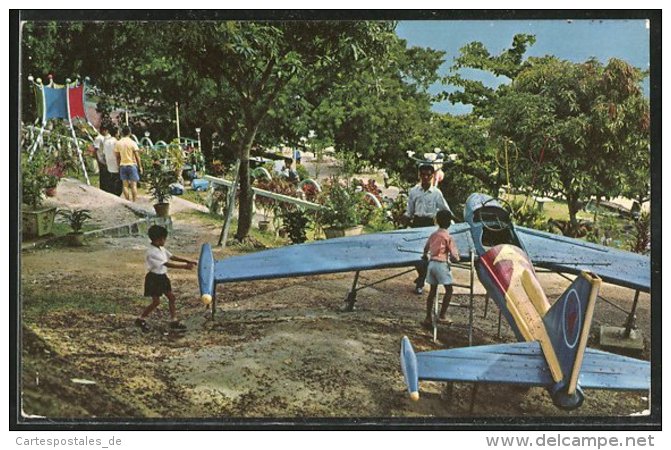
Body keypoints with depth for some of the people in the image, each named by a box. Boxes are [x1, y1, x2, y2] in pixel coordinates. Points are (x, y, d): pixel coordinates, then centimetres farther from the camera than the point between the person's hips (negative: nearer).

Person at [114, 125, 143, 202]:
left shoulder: (118, 143, 3)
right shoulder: (132, 143, -8)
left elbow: (117, 157, 6)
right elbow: (137, 156, -7)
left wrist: (119, 167, 15)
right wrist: (140, 167, 0)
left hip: (122, 165, 3)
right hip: (132, 165, -3)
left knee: (125, 185, 8)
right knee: (134, 185, -1)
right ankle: (134, 202, -4)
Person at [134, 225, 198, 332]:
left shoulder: (161, 249, 2)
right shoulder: (152, 252, -26)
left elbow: (173, 257, 5)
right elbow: (167, 264, -29)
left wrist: (188, 261, -4)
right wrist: (184, 266, -31)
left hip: (162, 277, 9)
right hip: (154, 278, -9)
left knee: (171, 297, 8)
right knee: (156, 301, -3)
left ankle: (174, 321, 16)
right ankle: (140, 319, 15)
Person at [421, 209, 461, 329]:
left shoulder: (433, 234, 11)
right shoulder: (448, 236, -8)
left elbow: (426, 249, 21)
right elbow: (454, 255, -9)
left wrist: (426, 256, 40)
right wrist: (456, 259, 13)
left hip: (432, 263, 7)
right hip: (442, 264, -7)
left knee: (432, 290, 11)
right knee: (449, 289, 3)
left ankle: (428, 318, 10)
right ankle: (442, 315, -2)